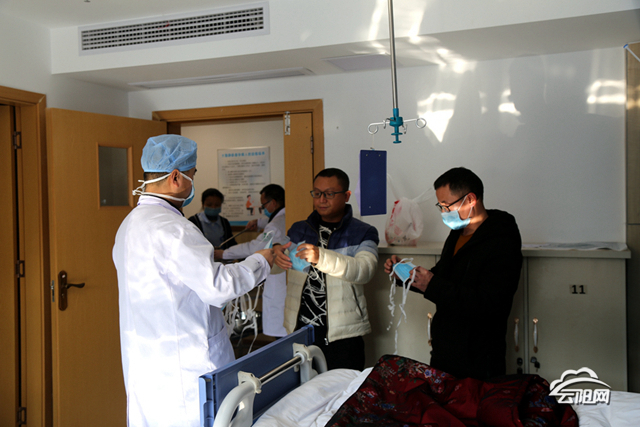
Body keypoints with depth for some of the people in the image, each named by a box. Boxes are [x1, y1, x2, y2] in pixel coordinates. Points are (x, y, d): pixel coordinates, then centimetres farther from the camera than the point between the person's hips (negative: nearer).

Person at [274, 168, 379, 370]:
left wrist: (321, 258, -32)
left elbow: (364, 270, -16)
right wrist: (275, 257, -13)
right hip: (298, 329, 3)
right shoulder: (298, 230, 14)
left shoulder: (363, 233, 2)